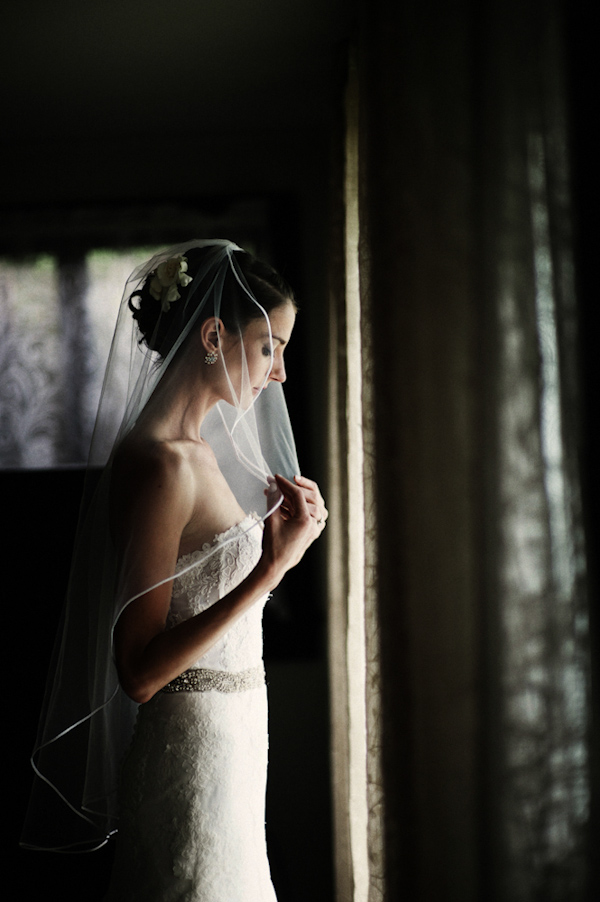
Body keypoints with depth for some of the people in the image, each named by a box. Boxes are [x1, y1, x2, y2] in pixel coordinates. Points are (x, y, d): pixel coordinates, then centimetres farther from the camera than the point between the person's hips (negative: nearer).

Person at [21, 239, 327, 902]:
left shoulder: (198, 449, 10)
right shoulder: (161, 463, -20)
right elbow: (139, 671, -23)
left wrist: (276, 534, 3)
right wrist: (273, 566, -23)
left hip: (229, 744, 9)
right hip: (193, 749, -9)